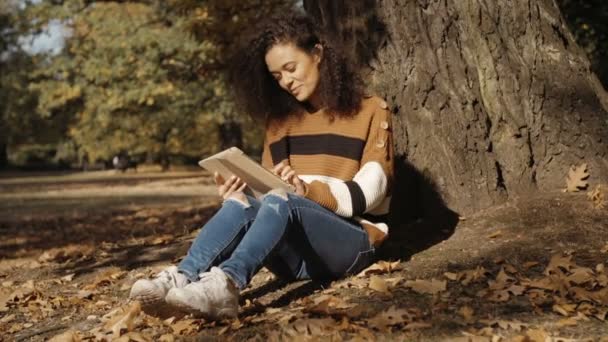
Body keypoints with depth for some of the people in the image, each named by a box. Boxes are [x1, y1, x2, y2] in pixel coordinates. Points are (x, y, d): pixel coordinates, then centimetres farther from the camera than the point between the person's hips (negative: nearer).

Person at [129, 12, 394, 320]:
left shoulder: (370, 111, 3)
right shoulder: (281, 120, 16)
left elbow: (367, 193, -8)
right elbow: (272, 191, 9)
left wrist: (309, 191, -24)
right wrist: (241, 196, -13)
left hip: (352, 242, -4)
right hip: (295, 253, 4)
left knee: (280, 202, -34)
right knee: (241, 205, -27)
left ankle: (226, 284, -58)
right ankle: (181, 279, -50)